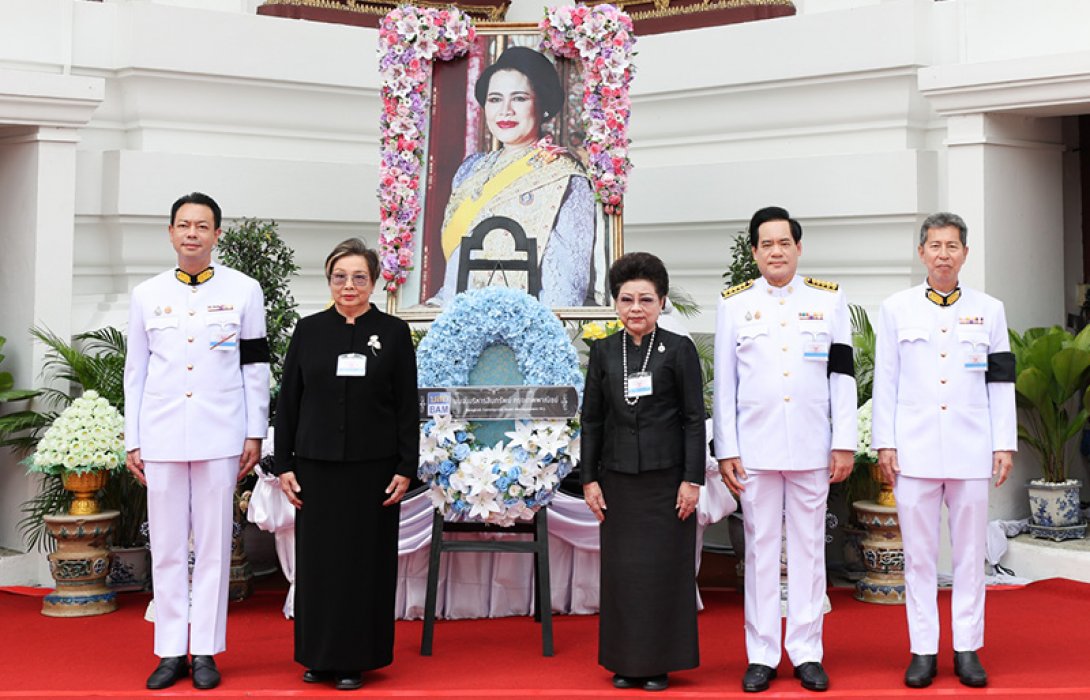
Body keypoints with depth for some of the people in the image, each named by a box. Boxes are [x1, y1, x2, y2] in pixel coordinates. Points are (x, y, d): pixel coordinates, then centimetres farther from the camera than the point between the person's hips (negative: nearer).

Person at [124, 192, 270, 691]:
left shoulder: (244, 290, 3)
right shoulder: (146, 295, 9)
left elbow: (256, 367, 4)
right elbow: (135, 371, 10)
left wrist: (256, 433, 0)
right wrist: (132, 441, 7)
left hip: (220, 437, -2)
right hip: (161, 437, 2)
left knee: (213, 544, 2)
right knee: (166, 546, 5)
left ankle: (205, 651, 10)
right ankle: (171, 651, 13)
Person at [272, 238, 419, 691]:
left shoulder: (393, 333, 0)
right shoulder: (309, 331, 4)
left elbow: (407, 406, 0)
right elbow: (287, 402, 5)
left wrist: (405, 468, -6)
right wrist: (283, 464, 0)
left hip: (373, 467, -1)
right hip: (317, 466, 2)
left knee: (365, 561, 5)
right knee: (317, 560, 7)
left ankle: (356, 658, 16)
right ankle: (318, 656, 20)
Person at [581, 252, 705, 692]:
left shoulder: (679, 350, -2)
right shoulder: (604, 351, 6)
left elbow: (694, 417, -3)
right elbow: (591, 418, 8)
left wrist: (693, 479, -8)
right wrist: (589, 478, 4)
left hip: (666, 477, -3)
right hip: (618, 478, 3)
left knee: (663, 568, 2)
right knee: (620, 568, 6)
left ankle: (659, 663, 14)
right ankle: (625, 662, 18)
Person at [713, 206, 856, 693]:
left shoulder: (829, 300, 6)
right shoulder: (734, 304, 6)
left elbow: (843, 375, 5)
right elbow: (724, 383, 5)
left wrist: (844, 443, 0)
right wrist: (726, 450, -1)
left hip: (812, 448, 0)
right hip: (755, 447, 0)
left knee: (808, 548, 6)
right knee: (760, 549, 5)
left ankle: (807, 653, 15)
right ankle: (761, 655, 13)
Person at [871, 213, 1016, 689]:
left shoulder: (989, 310, 9)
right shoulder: (896, 309, 6)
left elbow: (1001, 383, 8)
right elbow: (884, 381, 5)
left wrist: (1005, 445, 3)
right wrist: (884, 444, 0)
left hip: (971, 451, 1)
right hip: (915, 449, -1)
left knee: (970, 552, 5)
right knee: (919, 553, 3)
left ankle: (967, 650, 13)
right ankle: (923, 651, 10)